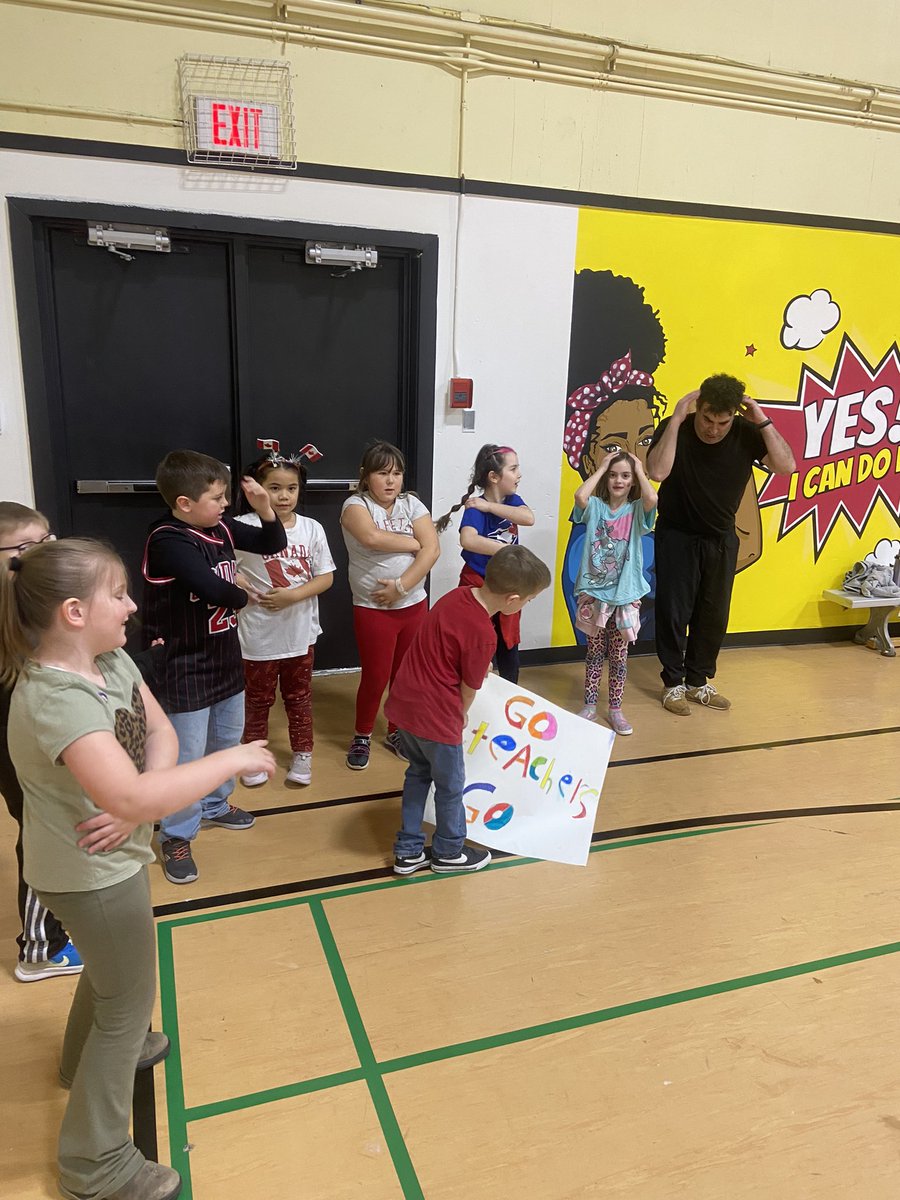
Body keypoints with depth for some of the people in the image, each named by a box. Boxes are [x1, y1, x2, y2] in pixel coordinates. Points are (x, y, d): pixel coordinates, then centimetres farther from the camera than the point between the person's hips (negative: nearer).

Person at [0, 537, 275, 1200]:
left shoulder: (111, 658, -6)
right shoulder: (56, 699, -34)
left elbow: (161, 733, -5)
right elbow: (131, 796, -45)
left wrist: (135, 806, -22)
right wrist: (233, 759, -36)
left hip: (113, 854, 9)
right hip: (92, 873, -9)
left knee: (112, 965, 32)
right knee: (131, 999, 9)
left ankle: (91, 1055, 61)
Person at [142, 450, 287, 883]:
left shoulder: (221, 527, -1)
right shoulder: (168, 542, -24)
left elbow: (273, 544, 9)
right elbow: (214, 589, -35)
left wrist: (264, 508, -9)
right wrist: (244, 595, -14)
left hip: (226, 659, 8)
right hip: (187, 668, -8)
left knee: (227, 741, 23)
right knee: (187, 757, 3)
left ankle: (214, 805, 45)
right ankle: (176, 837, 22)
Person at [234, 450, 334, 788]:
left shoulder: (312, 528, -4)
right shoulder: (245, 527, -14)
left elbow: (326, 577, -3)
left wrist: (293, 595, -16)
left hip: (300, 632, 3)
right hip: (258, 635, -2)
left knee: (299, 697, 19)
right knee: (257, 699, 16)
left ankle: (302, 754, 36)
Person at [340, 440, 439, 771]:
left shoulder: (412, 504, 2)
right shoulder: (356, 505, -7)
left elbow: (432, 549, -9)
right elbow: (372, 538, -28)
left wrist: (401, 586, -18)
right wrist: (413, 542, -14)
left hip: (414, 605, 4)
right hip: (373, 609, -4)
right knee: (375, 677, 4)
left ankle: (396, 732, 33)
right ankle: (362, 736, 25)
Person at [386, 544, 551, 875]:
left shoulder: (458, 595, -2)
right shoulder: (483, 633, -25)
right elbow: (469, 687, -11)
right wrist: (461, 716, 8)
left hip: (404, 700, 8)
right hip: (434, 714, -8)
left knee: (419, 772, 25)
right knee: (450, 786, 15)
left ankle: (408, 851, 36)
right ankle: (448, 853, 36)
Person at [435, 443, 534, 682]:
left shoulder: (511, 500, 0)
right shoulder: (476, 508, -20)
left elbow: (529, 518, -22)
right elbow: (468, 540, -41)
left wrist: (490, 506, -24)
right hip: (478, 587, -6)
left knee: (508, 648, 18)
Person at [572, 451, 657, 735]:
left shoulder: (636, 510, -1)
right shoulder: (595, 506, -1)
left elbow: (651, 498, -25)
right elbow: (580, 495, -24)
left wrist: (639, 468, -10)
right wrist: (601, 467, -11)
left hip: (625, 595, 0)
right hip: (593, 592, 0)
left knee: (619, 655, 9)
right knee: (595, 653, 12)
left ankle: (615, 709, 21)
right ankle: (589, 705, 23)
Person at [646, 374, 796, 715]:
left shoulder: (747, 433, -11)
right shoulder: (675, 428, -17)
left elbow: (787, 466, -21)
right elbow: (658, 471, -33)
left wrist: (763, 421, -24)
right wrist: (676, 420, -33)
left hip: (721, 538, 3)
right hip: (677, 535, -3)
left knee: (714, 613, 10)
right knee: (674, 611, 1)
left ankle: (698, 682, 26)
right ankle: (673, 683, 17)